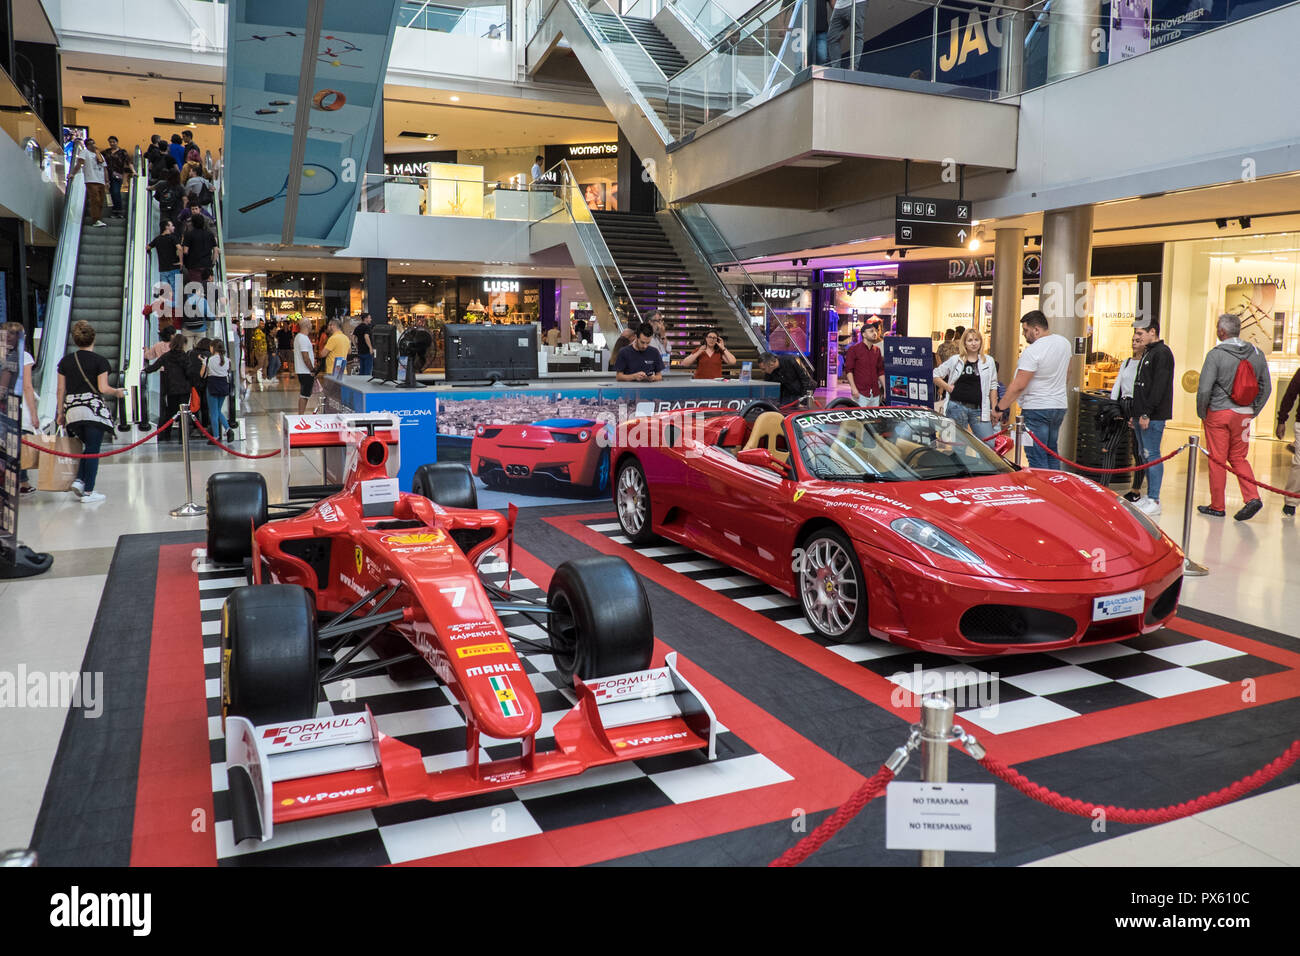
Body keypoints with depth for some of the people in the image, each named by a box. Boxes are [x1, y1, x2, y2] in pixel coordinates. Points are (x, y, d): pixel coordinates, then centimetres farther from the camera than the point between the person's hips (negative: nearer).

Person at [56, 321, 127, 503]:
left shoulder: (65, 361, 8)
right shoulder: (100, 361, -5)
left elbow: (61, 389, 9)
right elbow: (103, 389, -10)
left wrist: (61, 413, 15)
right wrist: (118, 391, 9)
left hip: (72, 410, 5)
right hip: (93, 408, -5)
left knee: (89, 447, 21)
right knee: (93, 449, 1)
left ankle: (79, 479, 4)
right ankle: (88, 492, 2)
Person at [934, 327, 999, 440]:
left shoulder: (989, 361, 10)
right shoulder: (955, 360, 5)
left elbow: (993, 387, 12)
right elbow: (935, 375, 10)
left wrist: (994, 409, 7)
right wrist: (947, 387, -2)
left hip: (979, 410, 1)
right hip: (957, 407, -1)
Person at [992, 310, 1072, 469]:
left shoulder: (1032, 352, -20)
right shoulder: (1064, 342, 6)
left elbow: (1018, 386, -21)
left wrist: (1000, 407, -15)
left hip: (1036, 409, -8)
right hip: (1059, 405, 9)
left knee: (1037, 459, -5)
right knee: (1051, 454, 17)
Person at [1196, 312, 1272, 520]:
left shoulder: (1216, 354, -13)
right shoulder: (1257, 354, 4)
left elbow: (1204, 389, -16)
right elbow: (1266, 388, 8)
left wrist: (1201, 413, -1)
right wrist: (1252, 412, 16)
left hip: (1218, 412, -5)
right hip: (1244, 415, 5)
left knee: (1217, 460, 4)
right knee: (1238, 458, 16)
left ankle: (1217, 507, 10)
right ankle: (1252, 497, 0)